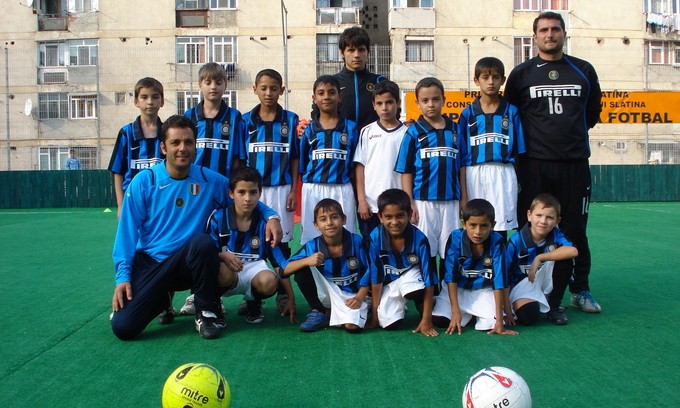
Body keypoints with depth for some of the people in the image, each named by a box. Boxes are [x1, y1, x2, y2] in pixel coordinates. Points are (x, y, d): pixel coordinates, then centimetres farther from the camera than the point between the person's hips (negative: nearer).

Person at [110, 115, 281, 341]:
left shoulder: (210, 180, -1)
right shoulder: (143, 182, -5)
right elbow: (128, 232, -3)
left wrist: (270, 215, -8)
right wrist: (123, 275, -10)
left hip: (186, 263, 0)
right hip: (148, 263, 0)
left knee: (203, 241, -34)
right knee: (122, 327, -18)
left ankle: (206, 312, -12)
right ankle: (161, 299, 18)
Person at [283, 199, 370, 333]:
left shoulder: (357, 242, -13)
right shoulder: (312, 246, -10)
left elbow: (368, 272, -5)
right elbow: (285, 270, -15)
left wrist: (359, 298, -16)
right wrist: (307, 261, -32)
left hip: (351, 296, -2)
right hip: (326, 293, 2)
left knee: (352, 326, -33)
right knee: (301, 269, -20)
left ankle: (331, 314, 3)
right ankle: (318, 312, -3)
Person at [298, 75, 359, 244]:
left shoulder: (351, 128, 5)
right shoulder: (309, 130, 8)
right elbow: (302, 165, 11)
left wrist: (358, 195, -1)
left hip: (342, 191, -1)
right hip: (313, 192, 1)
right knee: (312, 239, 7)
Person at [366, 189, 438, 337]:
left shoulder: (419, 239, -25)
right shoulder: (375, 237, -21)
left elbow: (429, 280, -22)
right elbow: (376, 277, -12)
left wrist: (427, 319, -23)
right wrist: (375, 313, -9)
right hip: (389, 282, 2)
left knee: (416, 290, -37)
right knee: (388, 324, -17)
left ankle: (422, 313, -2)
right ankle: (400, 305, 18)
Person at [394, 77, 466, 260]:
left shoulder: (455, 130, 8)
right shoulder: (414, 132, 1)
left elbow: (461, 168, 10)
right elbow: (406, 171, -1)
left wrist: (464, 200, 4)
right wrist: (409, 204, -7)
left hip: (451, 201, 3)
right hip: (423, 201, -2)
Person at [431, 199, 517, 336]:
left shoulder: (496, 241, -21)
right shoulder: (455, 238, -22)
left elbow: (498, 280, -20)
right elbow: (451, 276, -19)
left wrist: (499, 319, -22)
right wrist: (455, 311, -24)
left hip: (483, 290, 0)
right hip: (457, 288, 0)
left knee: (491, 324, -23)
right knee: (438, 320, -21)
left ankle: (478, 313, 12)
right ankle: (467, 313, 11)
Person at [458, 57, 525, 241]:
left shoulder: (511, 112, 7)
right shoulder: (468, 113, 7)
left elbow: (519, 151, 7)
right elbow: (461, 156, 6)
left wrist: (521, 185, 1)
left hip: (503, 175, 0)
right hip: (474, 175, 1)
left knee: (501, 231, -1)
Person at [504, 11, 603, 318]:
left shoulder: (583, 71, 11)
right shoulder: (521, 73, 6)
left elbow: (593, 112, 21)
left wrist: (572, 133, 15)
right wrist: (532, 137, 8)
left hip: (575, 163, 1)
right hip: (535, 165, -1)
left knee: (575, 230, 6)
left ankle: (579, 290, 19)